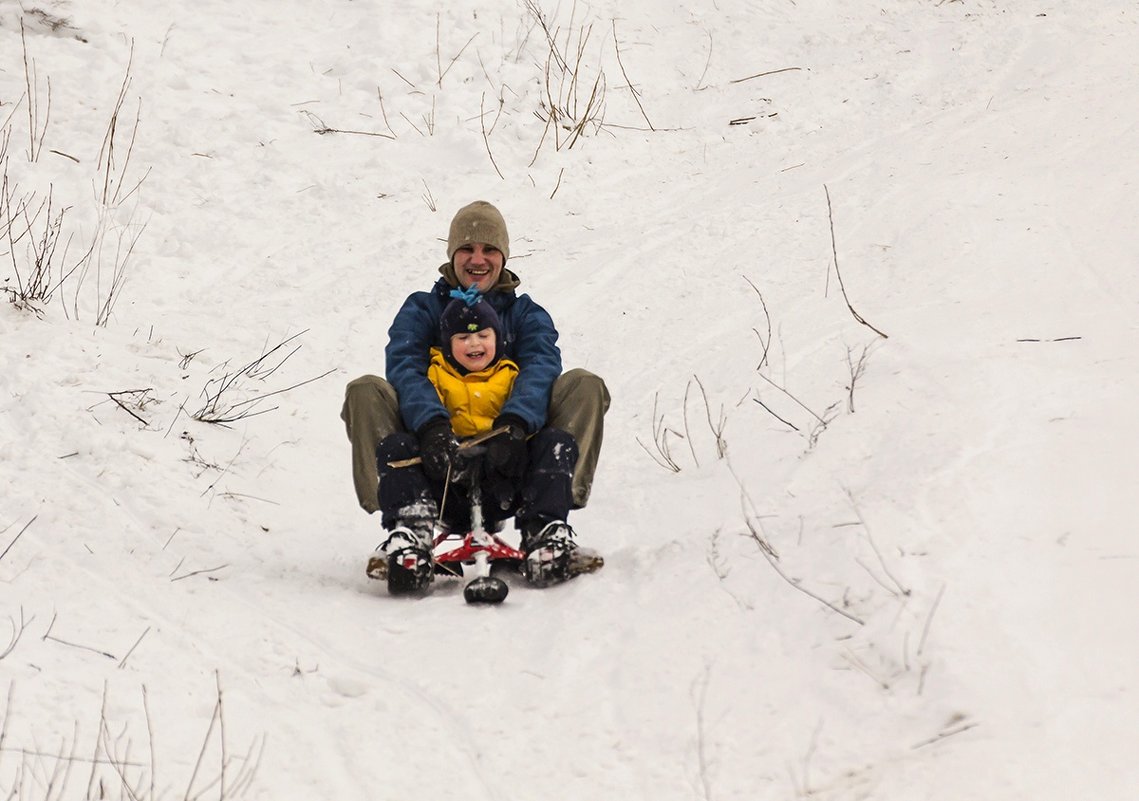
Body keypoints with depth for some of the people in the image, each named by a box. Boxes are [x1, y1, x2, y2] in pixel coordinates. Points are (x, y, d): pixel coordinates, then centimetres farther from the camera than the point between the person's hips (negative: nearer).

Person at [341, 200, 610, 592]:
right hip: (434, 456, 0)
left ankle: (545, 528, -32)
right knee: (365, 392, -23)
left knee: (584, 386, -19)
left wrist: (514, 423, -29)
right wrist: (431, 425, -30)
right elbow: (403, 368, -6)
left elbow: (541, 368, -5)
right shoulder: (421, 309, 15)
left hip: (507, 455, 1)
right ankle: (410, 528, -37)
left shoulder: (526, 314, 17)